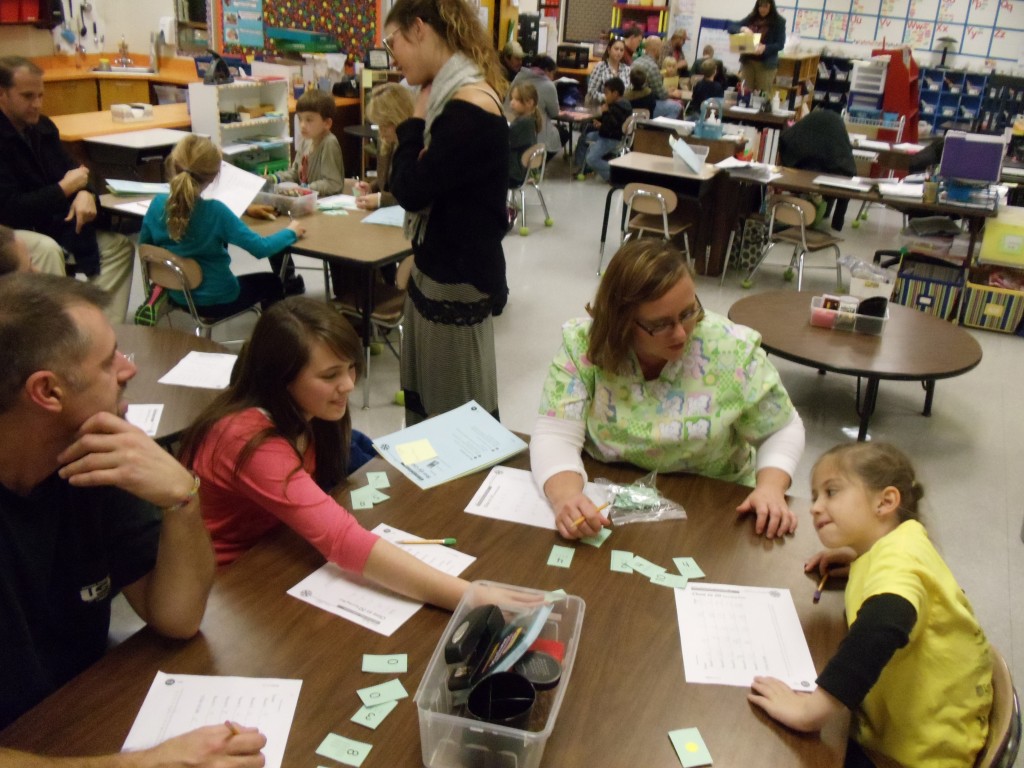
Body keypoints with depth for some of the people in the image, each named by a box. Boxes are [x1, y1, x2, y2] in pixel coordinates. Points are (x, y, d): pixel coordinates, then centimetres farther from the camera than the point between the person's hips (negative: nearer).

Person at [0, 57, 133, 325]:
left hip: (48, 223, 8)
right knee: (47, 249, -39)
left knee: (119, 246, -7)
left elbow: (69, 169, 13)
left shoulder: (42, 126, 6)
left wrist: (84, 192, -13)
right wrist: (65, 188, -17)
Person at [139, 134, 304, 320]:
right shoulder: (215, 212, -27)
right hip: (216, 301, -5)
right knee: (271, 282, 23)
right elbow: (260, 248, -25)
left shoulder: (157, 204, -13)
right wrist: (291, 232, -9)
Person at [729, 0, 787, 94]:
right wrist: (742, 28, -15)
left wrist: (765, 48, -24)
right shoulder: (751, 18, 7)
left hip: (766, 64, -3)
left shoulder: (778, 21, -2)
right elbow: (731, 28, 6)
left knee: (763, 94, -3)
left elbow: (780, 44, -6)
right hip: (747, 60, 3)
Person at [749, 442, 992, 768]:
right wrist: (860, 561, 8)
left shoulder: (899, 556, -24)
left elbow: (882, 628, -44)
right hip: (889, 729, 8)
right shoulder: (893, 549, 4)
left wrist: (812, 708, -49)